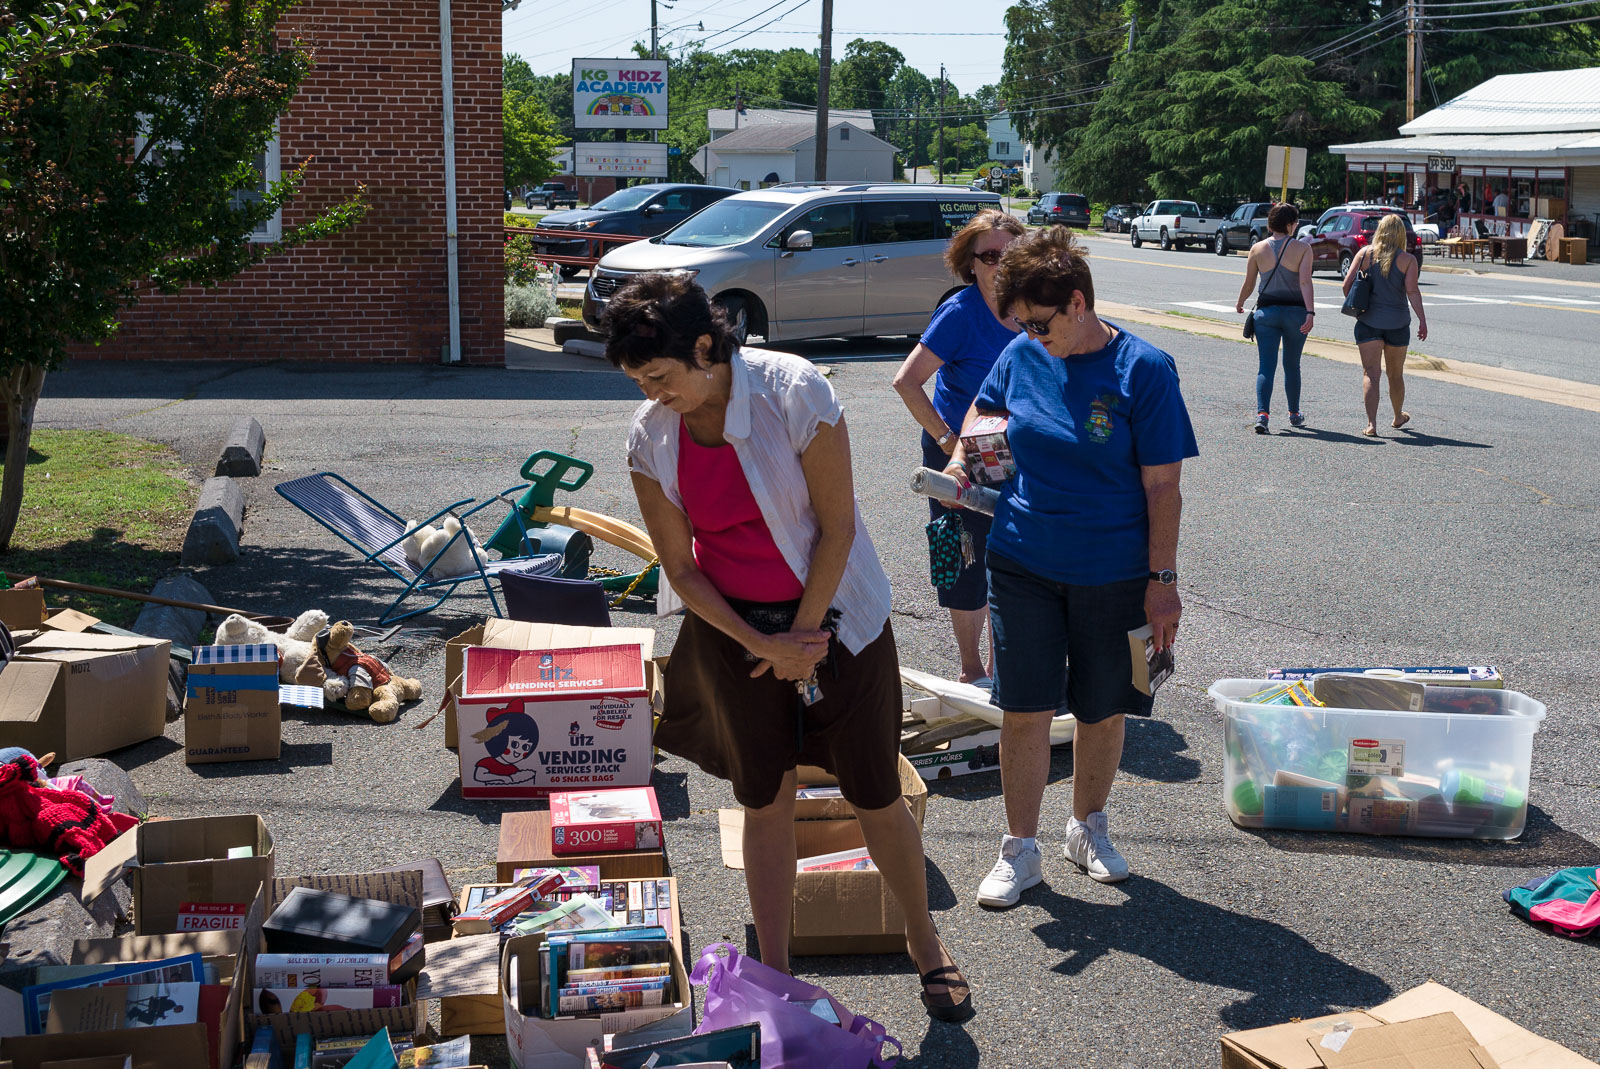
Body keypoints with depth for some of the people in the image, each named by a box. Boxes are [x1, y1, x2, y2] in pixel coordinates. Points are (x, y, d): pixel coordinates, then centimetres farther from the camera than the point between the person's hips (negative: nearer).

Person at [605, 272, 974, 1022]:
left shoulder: (794, 391, -20)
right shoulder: (649, 437, -10)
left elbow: (837, 526, -14)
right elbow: (681, 569, -5)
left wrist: (801, 636, -11)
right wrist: (763, 646, -12)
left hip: (832, 614, -2)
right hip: (733, 630, 2)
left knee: (876, 796, 6)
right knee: (764, 804, 8)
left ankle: (925, 945, 29)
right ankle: (775, 979, 22)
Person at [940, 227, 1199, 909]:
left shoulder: (1143, 369, -12)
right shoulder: (1022, 356, -2)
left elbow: (1162, 486, -10)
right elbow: (984, 408, 20)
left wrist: (1163, 581, -10)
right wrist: (961, 459, 1)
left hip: (1113, 575, -2)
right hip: (1022, 565, 2)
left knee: (1103, 711, 13)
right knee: (1023, 711, 3)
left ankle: (1088, 828, 36)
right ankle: (1020, 850, 18)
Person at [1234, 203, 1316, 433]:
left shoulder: (1257, 249, 1)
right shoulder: (1302, 248, -4)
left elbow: (1248, 283, 6)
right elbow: (1305, 282, -16)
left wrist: (1239, 303, 24)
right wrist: (1310, 313, -21)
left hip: (1266, 311, 1)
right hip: (1295, 311, 0)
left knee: (1266, 365, -1)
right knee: (1292, 366, 15)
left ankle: (1262, 413, -20)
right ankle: (1294, 414, 27)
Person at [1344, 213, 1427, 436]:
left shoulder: (1364, 254, 1)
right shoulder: (1408, 260, -2)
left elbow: (1347, 284, -3)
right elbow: (1412, 290, -14)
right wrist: (1422, 320, -14)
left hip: (1368, 321, 0)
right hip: (1397, 323, 0)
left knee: (1370, 373, -4)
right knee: (1395, 375, 17)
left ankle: (1371, 424, -18)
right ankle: (1399, 417, 38)